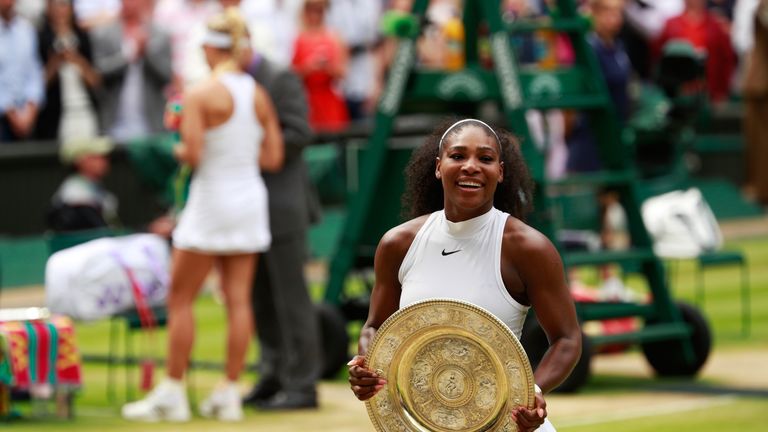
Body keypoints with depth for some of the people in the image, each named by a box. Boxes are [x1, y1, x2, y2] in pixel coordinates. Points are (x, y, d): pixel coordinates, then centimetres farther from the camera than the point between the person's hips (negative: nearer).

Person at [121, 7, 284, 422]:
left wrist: (180, 150, 1)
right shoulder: (259, 94, 3)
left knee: (180, 299, 4)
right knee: (238, 299, 5)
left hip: (211, 201, -6)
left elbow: (192, 155, -20)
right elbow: (273, 157, 4)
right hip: (250, 200, 6)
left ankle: (172, 392, 5)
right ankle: (229, 392, 6)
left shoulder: (201, 94, -14)